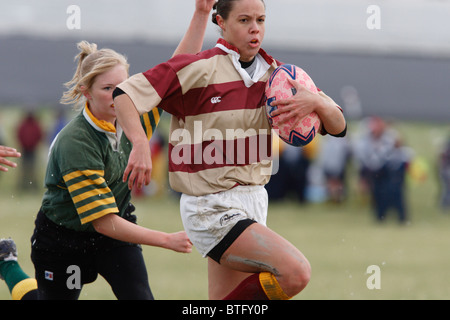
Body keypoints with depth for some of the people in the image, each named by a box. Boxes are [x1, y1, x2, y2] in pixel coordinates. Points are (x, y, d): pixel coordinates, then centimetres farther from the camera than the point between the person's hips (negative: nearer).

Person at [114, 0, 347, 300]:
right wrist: (141, 145, -30)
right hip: (210, 208, -8)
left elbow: (338, 126, 8)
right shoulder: (199, 69, -11)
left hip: (254, 203, 8)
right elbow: (125, 93, -13)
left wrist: (316, 101, -15)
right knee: (296, 272, -23)